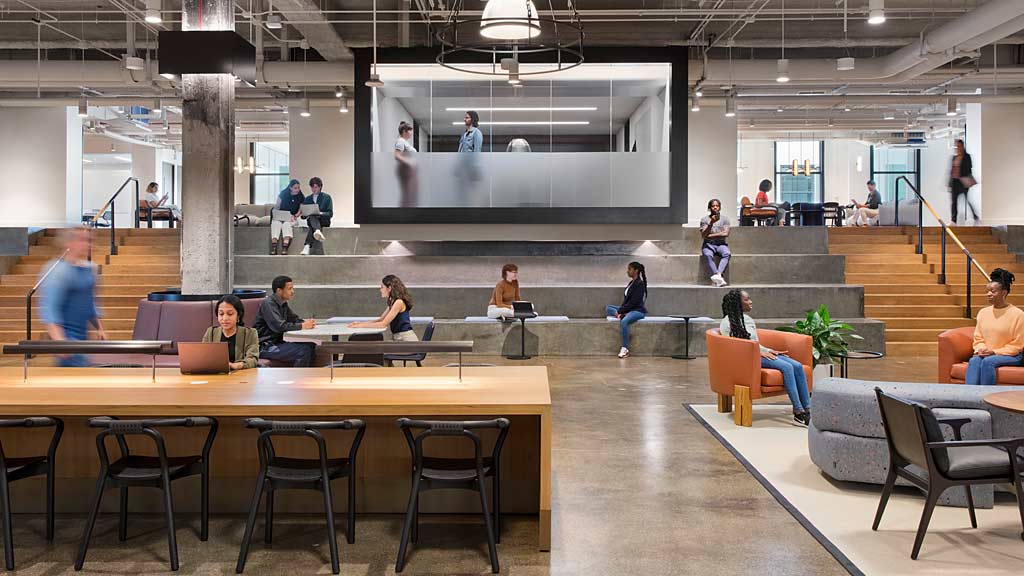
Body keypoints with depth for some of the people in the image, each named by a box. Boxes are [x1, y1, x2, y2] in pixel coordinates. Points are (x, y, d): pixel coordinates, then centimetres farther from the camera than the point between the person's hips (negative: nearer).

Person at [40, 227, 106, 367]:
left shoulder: (89, 269, 9)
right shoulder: (57, 272, -15)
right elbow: (49, 308, -22)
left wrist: (99, 328, 20)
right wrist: (59, 340, -32)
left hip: (82, 336, 8)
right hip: (66, 337, -8)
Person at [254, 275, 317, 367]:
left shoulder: (283, 304, 13)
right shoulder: (268, 303, -15)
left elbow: (294, 318, 22)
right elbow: (279, 326, -25)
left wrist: (306, 322, -1)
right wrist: (302, 326, -20)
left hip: (277, 342, 9)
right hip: (265, 347, -9)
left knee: (310, 345, -3)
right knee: (304, 350, -23)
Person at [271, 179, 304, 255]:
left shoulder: (301, 198, 5)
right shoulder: (283, 194, 4)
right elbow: (276, 207, 6)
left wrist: (294, 216, -14)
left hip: (292, 218, -1)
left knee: (286, 224, -35)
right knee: (276, 223, -33)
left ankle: (285, 248, -51)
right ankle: (273, 247, -46)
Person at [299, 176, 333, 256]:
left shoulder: (327, 197, 11)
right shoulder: (307, 199, 21)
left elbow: (330, 213, 2)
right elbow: (303, 216, 18)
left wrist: (320, 213, -17)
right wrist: (306, 214, -7)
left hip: (324, 221, -2)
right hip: (311, 220, 2)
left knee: (312, 217, -37)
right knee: (312, 217, -36)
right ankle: (318, 231, -70)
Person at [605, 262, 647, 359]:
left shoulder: (639, 284, -13)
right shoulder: (631, 282, 13)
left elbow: (633, 302, -18)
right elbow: (626, 299, 13)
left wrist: (620, 311, -17)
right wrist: (621, 310, -4)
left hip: (638, 310, -9)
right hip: (628, 309, 9)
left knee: (624, 321, -36)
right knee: (608, 308, 3)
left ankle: (625, 349, -33)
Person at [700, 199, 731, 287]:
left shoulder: (725, 219, 8)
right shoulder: (704, 219, 5)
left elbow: (726, 233, -6)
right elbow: (703, 235, -7)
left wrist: (710, 235, -8)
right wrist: (711, 223, -19)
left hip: (721, 244, 1)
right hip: (708, 244, -1)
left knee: (727, 253, -33)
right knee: (708, 255, -36)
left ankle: (718, 274, -48)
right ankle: (720, 278, -45)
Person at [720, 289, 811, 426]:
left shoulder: (748, 319, 21)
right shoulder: (727, 323, -4)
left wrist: (768, 351, 6)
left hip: (757, 353, 8)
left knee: (797, 366, -14)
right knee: (786, 367, -27)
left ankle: (807, 408, -16)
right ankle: (798, 412, -27)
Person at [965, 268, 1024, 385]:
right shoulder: (983, 312, 10)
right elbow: (978, 338, 15)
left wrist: (995, 352, -15)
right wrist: (982, 349, -7)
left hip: (1011, 356, -4)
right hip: (986, 354, 4)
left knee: (988, 361, -34)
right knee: (974, 361, -29)